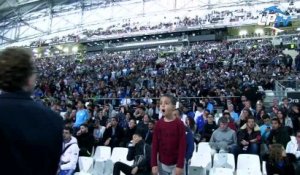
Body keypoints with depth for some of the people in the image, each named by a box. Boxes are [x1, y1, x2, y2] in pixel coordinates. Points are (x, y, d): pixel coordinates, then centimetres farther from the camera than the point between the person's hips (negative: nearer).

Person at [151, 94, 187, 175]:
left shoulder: (179, 124, -12)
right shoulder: (158, 124, -3)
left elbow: (182, 146, -11)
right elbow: (154, 145, -1)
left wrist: (180, 166, -13)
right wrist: (154, 164, -4)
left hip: (175, 164, -3)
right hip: (162, 163, 3)